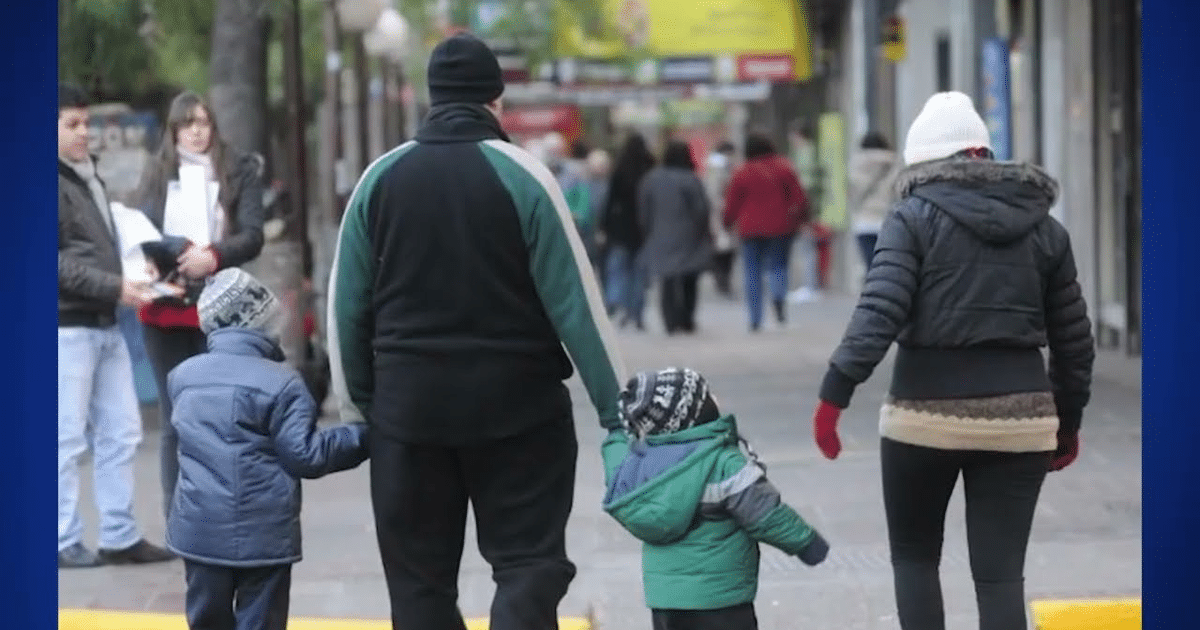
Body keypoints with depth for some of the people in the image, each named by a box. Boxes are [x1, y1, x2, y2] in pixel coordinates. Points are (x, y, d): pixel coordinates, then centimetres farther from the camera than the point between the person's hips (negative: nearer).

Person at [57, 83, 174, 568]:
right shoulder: (58, 184, -9)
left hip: (105, 325, 8)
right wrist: (114, 287, -20)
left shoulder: (89, 178, 18)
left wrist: (132, 277, 8)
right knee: (68, 439, -3)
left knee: (121, 434, 9)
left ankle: (119, 536, 15)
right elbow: (57, 261, -16)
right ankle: (63, 541, 3)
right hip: (67, 326, -8)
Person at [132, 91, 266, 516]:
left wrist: (214, 256, -21)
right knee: (175, 420, 4)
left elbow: (253, 236, -3)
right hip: (166, 309, 1)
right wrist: (185, 250, -20)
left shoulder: (240, 170, 6)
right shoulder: (157, 174, 10)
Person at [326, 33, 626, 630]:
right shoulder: (522, 174, -6)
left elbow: (347, 306, 5)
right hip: (516, 403, -3)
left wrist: (358, 403, 16)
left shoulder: (380, 178, 3)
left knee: (419, 577, 11)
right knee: (529, 562, 3)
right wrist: (619, 408, -3)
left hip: (409, 406, 3)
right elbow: (574, 300, -8)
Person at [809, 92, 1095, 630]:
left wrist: (834, 394, -16)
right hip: (1019, 420, 3)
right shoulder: (1044, 229, 10)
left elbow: (879, 312, -15)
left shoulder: (914, 218, -2)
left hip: (925, 416, -3)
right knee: (1001, 573, 4)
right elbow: (1073, 339, 13)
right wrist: (1068, 423, 23)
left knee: (914, 556, 17)